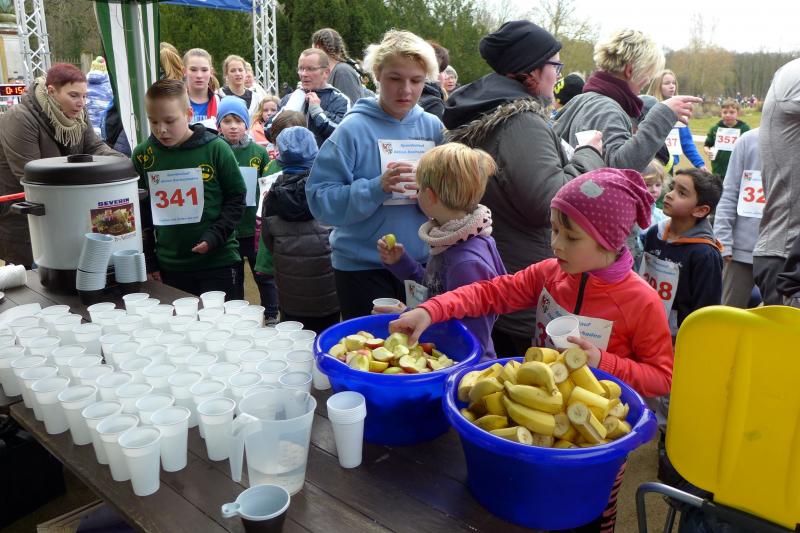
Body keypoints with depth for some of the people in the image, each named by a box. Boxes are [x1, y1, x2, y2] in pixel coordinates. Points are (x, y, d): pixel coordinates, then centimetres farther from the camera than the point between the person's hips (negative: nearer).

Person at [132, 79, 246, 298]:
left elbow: (236, 199, 0)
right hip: (169, 266, 3)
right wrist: (148, 259, 8)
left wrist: (214, 236, -13)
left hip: (219, 262, -3)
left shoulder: (215, 148, -7)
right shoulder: (142, 155, 2)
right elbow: (140, 211, 10)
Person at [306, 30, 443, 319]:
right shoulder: (354, 129, -11)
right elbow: (321, 200, -16)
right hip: (362, 266, -4)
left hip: (420, 263, 4)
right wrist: (376, 189, -28)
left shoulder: (433, 127, 1)